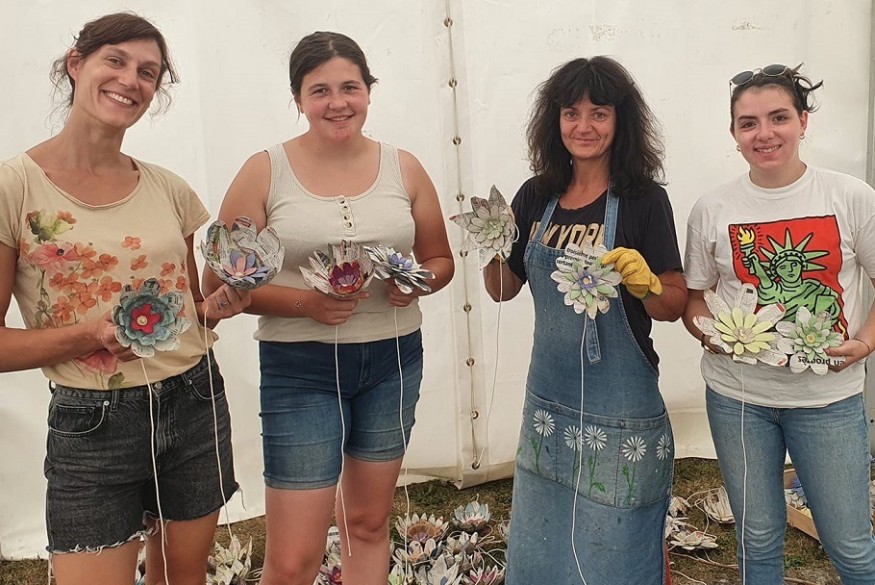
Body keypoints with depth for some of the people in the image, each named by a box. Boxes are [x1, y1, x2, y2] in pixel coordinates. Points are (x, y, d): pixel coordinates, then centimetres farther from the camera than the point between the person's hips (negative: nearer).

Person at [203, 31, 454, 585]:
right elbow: (223, 283, -5)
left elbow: (440, 259, 12)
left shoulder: (403, 167, 3)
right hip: (300, 367, -3)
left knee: (369, 522, 19)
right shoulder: (265, 171, -5)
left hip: (393, 359, 3)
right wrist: (304, 302, -20)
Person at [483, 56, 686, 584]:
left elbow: (675, 305, -5)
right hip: (548, 401, 5)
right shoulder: (537, 197, 3)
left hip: (620, 413, -4)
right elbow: (503, 289, 10)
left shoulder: (644, 199, -9)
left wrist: (643, 281, -25)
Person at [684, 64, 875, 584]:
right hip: (737, 395, 1)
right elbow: (693, 298, 6)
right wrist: (708, 330, -15)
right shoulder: (712, 209, -2)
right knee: (759, 540, 16)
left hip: (829, 396, -1)